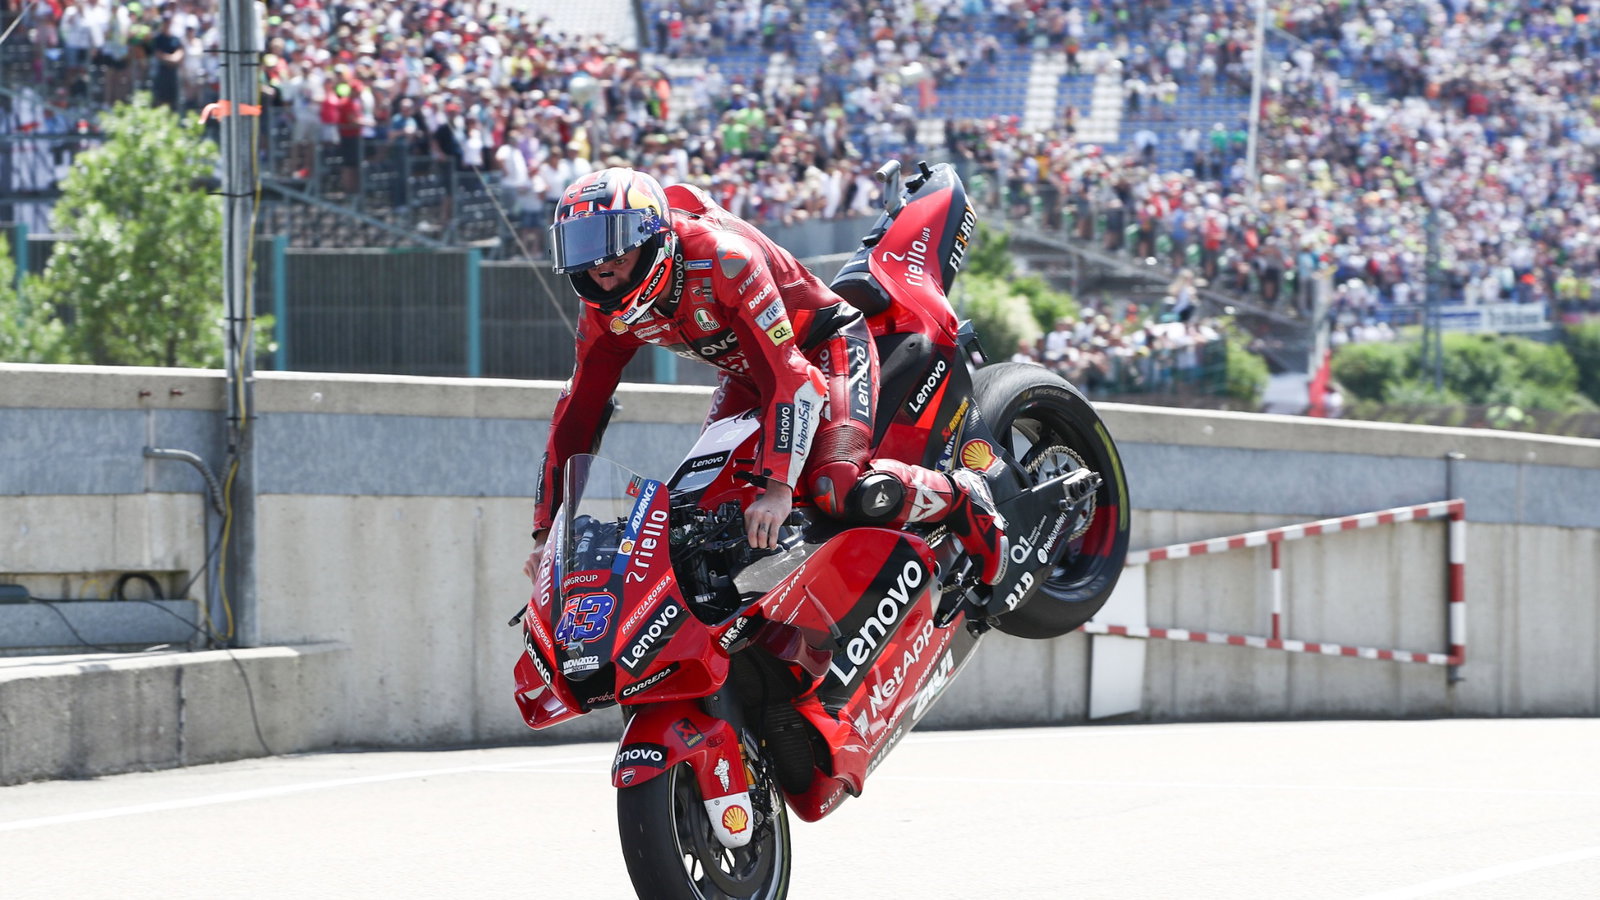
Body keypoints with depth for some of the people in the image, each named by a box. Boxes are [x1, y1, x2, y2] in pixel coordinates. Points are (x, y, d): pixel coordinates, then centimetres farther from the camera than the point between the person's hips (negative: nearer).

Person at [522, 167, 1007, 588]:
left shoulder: (721, 257, -35)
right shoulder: (607, 316, -12)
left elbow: (791, 377, -37)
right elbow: (577, 412, -5)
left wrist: (776, 487, -43)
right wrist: (545, 531, -8)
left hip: (825, 344, -8)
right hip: (746, 372, 8)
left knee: (842, 489, -29)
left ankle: (963, 497, -6)